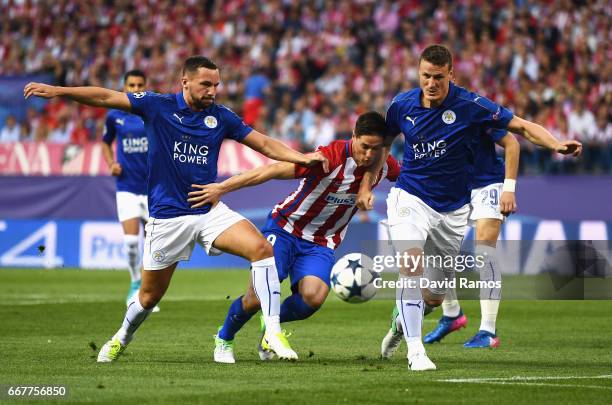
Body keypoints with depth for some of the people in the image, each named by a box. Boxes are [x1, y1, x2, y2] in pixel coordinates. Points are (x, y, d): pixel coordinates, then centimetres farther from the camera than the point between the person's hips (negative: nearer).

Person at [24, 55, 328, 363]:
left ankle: (272, 332, -18)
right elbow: (105, 98, -8)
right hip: (167, 218, -2)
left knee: (261, 248, -22)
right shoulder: (158, 106, -6)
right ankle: (121, 339, 39)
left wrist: (302, 158, -8)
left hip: (210, 211, 2)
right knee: (151, 294, 7)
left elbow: (264, 143, 8)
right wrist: (58, 91, -17)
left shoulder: (221, 117, 3)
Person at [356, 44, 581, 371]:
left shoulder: (471, 106, -13)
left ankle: (401, 322, 42)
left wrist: (557, 145, -27)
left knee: (434, 297, 9)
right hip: (410, 199, -1)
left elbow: (522, 127, -11)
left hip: (452, 210, 1)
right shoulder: (402, 105, -6)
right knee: (411, 267, -25)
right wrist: (366, 185, 9)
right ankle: (415, 350, -21)